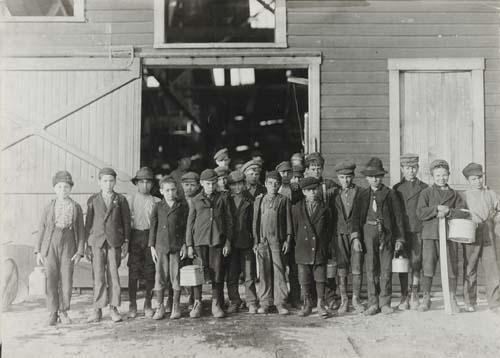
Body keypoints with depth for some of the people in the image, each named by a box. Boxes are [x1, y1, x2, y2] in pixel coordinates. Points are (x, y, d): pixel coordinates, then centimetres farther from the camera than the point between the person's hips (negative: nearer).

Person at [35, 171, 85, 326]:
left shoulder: (76, 208, 2)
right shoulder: (49, 208, 3)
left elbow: (81, 231, 3)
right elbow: (41, 229, 6)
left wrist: (80, 252, -3)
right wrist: (38, 251, 2)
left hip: (68, 246, 0)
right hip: (50, 245, 0)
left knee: (67, 280, -1)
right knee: (51, 279, -1)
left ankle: (64, 312, 15)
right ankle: (53, 313, 10)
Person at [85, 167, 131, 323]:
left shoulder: (121, 200, 8)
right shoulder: (93, 200, 9)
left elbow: (126, 221, 8)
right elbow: (88, 222, 10)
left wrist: (126, 242, 2)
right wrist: (87, 245, 7)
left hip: (114, 242, 0)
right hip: (97, 241, 0)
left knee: (113, 275, -1)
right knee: (98, 276, -1)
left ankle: (113, 308, 8)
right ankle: (97, 310, 6)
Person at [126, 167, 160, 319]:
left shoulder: (156, 201, 8)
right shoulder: (131, 199, 6)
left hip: (151, 236, 1)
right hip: (135, 236, -1)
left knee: (150, 271, 2)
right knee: (133, 271, -2)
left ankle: (148, 304, 16)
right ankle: (132, 305, 9)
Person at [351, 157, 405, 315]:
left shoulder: (390, 194, 4)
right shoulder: (362, 195, 9)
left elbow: (398, 216, 5)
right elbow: (356, 216, 6)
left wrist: (399, 239, 1)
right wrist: (355, 237, -5)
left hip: (386, 234, -1)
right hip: (368, 233, 1)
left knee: (386, 269, 1)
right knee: (371, 269, 3)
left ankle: (385, 303, 13)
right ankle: (373, 304, 11)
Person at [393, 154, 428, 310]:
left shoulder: (424, 188, 8)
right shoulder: (396, 188, 10)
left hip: (418, 231, -1)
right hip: (401, 231, 1)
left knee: (416, 265, -1)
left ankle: (414, 296, 9)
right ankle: (404, 297, 10)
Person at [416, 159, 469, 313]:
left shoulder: (454, 195, 11)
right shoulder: (426, 193, 6)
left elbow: (464, 213, 0)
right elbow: (420, 212, -6)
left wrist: (448, 212, -13)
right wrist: (437, 209, -15)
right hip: (430, 236, -1)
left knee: (451, 268, 2)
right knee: (428, 267, -2)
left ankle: (452, 300, 14)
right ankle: (426, 299, 11)